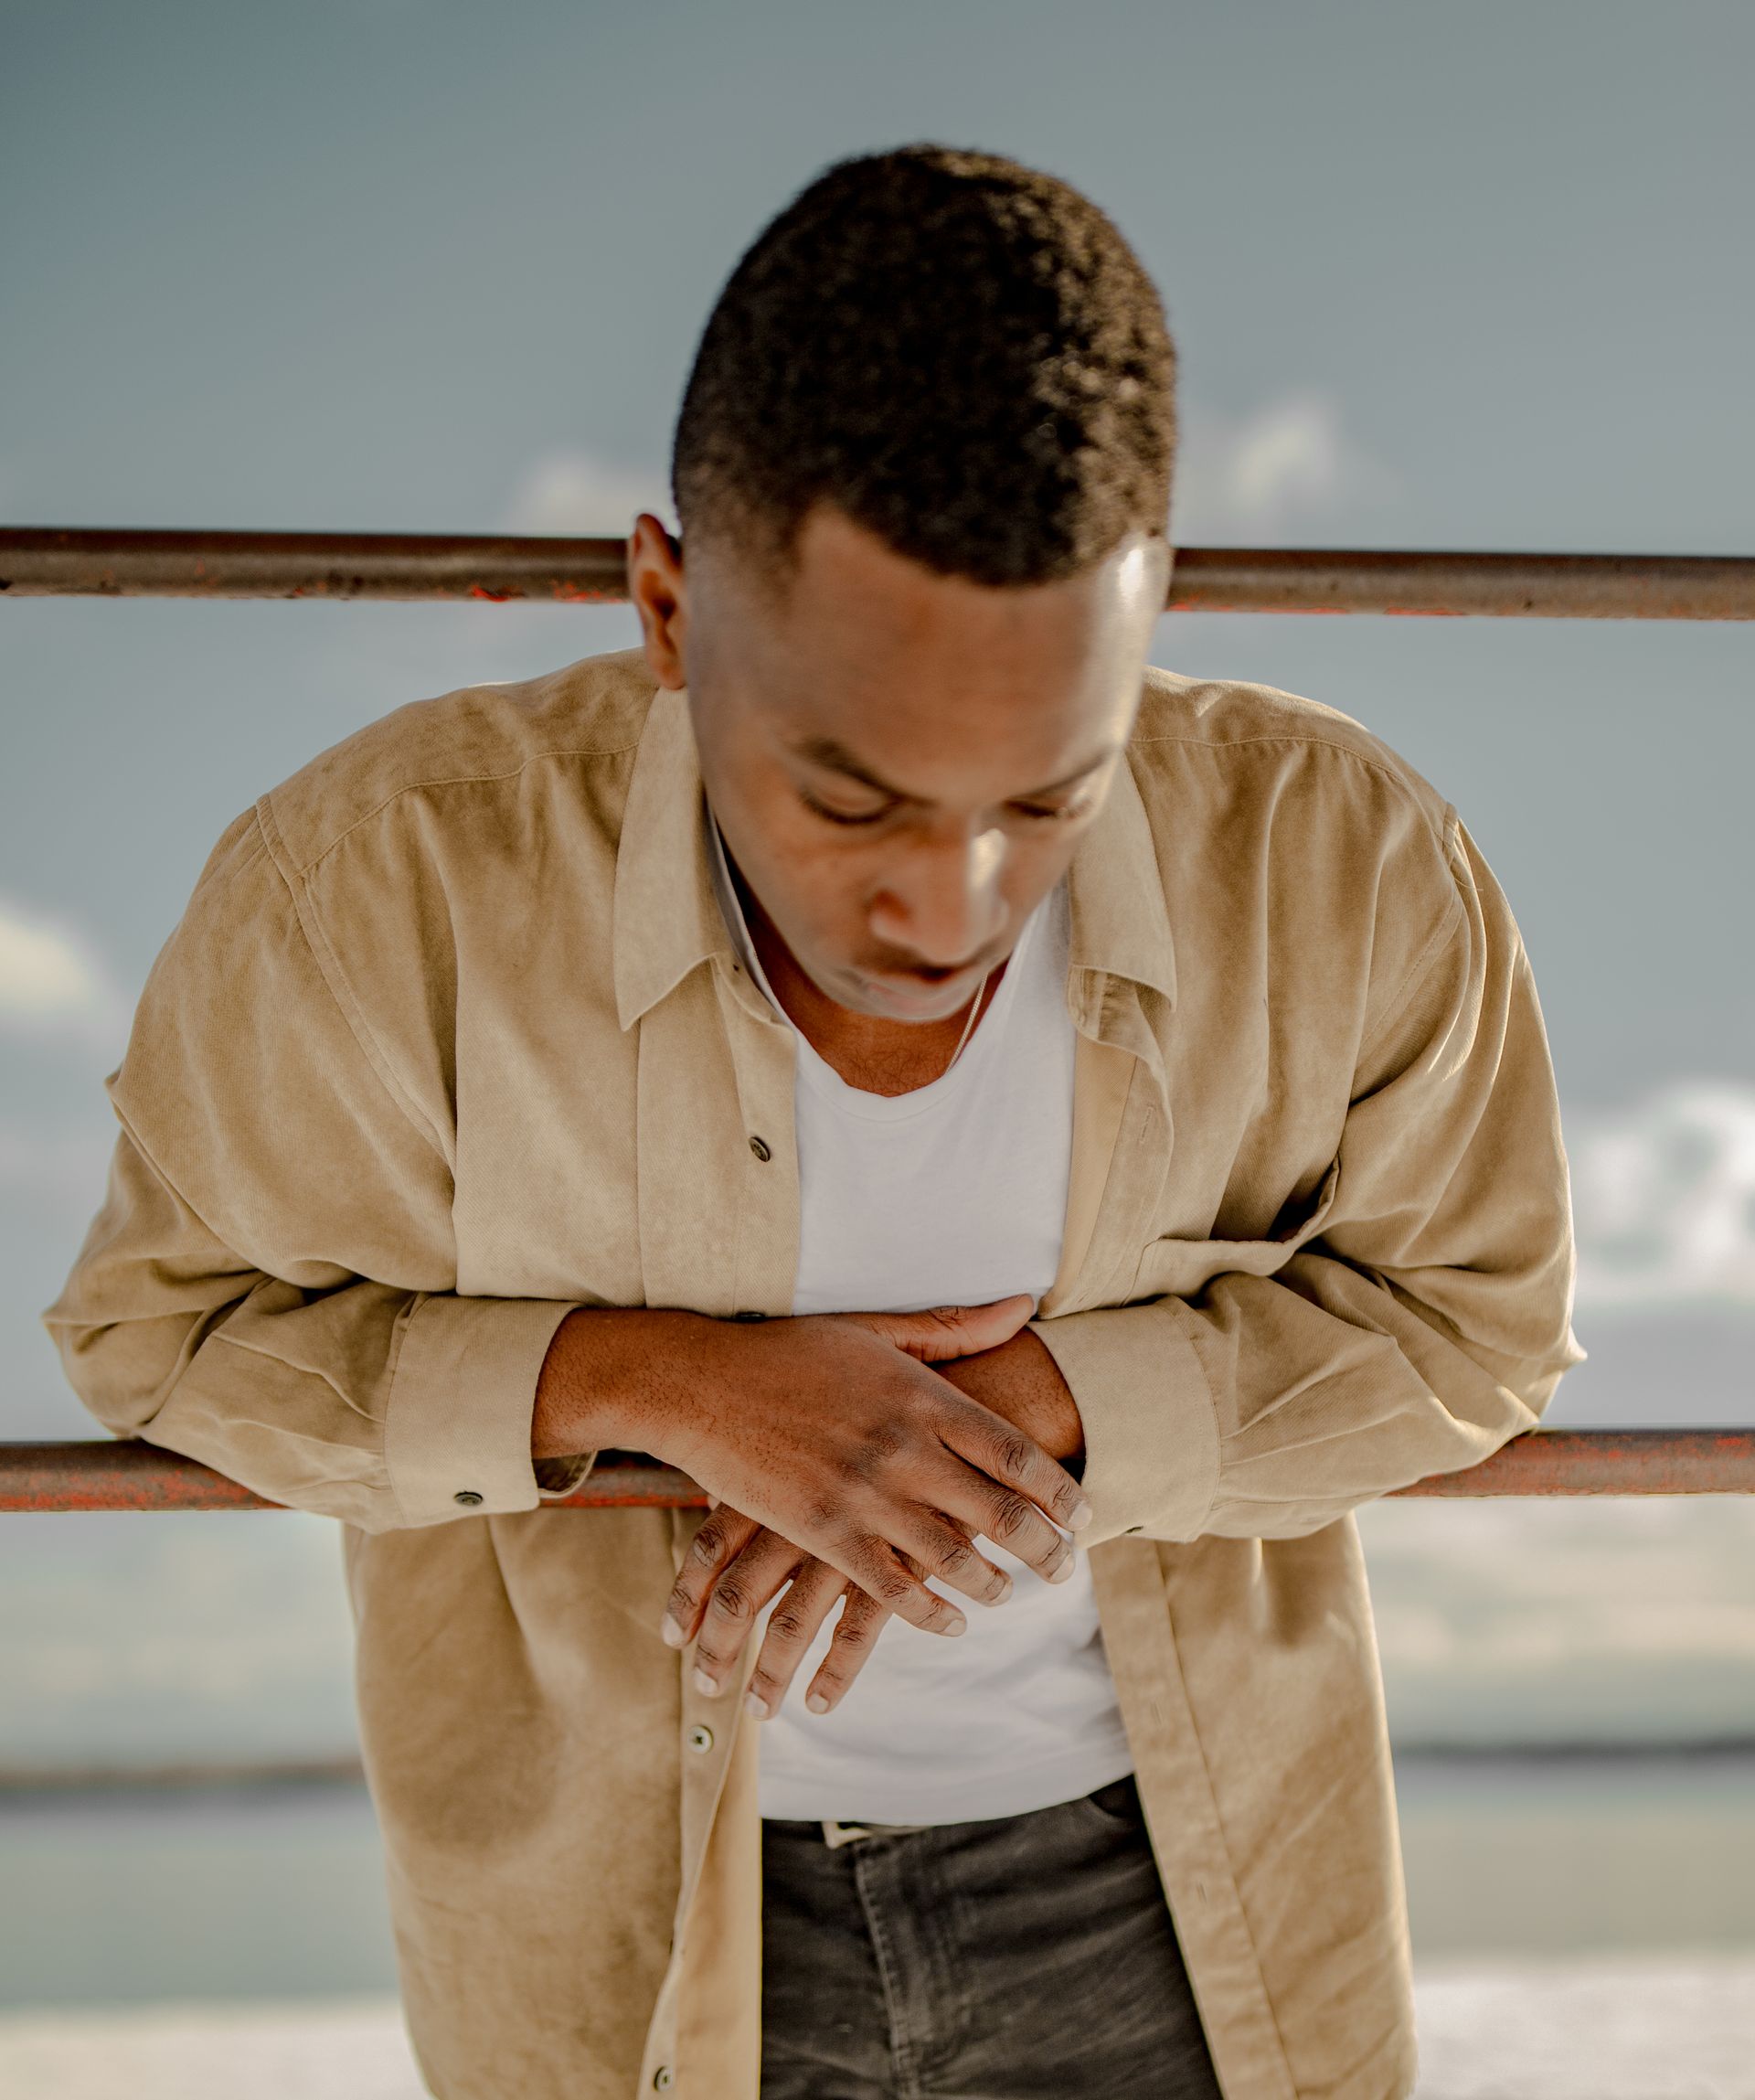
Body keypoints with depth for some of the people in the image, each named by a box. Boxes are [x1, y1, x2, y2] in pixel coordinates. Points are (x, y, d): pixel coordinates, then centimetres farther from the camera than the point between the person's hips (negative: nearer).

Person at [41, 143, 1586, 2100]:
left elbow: (1471, 1318, -8)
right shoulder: (371, 896, -28)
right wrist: (657, 1383, -28)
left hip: (1158, 1869, 1)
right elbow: (166, 1319, -12)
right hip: (629, 1906, -1)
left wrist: (1034, 1400, -25)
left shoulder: (1348, 869, -24)